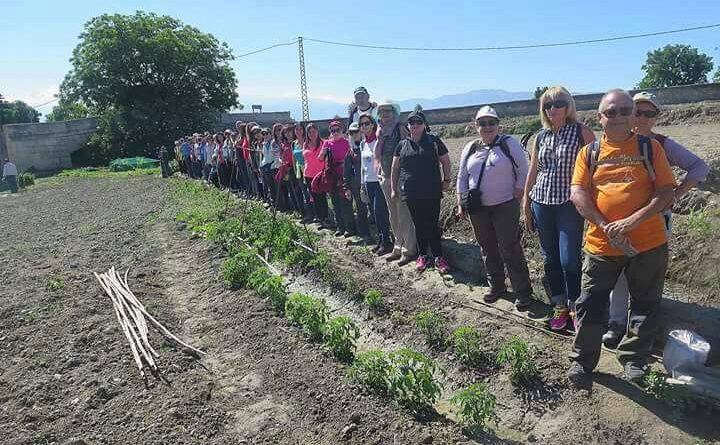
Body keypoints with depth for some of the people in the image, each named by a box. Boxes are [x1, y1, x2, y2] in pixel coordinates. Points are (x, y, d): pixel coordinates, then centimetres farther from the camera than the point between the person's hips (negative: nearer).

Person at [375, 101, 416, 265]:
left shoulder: (401, 129, -10)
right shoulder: (382, 131, 11)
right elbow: (377, 154, 10)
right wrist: (380, 138, 3)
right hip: (386, 178, 8)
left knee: (404, 215, -4)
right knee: (393, 216, 14)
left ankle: (409, 250, 6)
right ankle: (398, 247, 25)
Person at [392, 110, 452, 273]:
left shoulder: (433, 141, 2)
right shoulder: (402, 144, 8)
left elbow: (445, 161, 7)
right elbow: (395, 167, 13)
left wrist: (446, 180, 2)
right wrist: (394, 188, 12)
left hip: (432, 192, -2)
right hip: (411, 193, 2)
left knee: (432, 225, -1)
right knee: (418, 225, 9)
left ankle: (439, 257, 10)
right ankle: (422, 256, 21)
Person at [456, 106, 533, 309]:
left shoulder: (509, 144, -4)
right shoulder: (470, 148, 9)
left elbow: (523, 172, -4)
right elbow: (462, 178, 13)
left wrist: (516, 200, -9)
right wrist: (461, 204, 7)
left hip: (505, 206, -5)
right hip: (478, 209, 5)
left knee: (510, 249, -5)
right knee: (488, 248, 13)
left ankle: (522, 292, 6)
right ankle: (496, 286, 28)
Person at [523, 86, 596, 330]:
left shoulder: (582, 132, -2)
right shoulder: (540, 137, 10)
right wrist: (526, 205, 14)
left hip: (570, 203, -4)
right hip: (542, 203, 4)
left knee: (568, 259, -8)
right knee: (550, 258, 9)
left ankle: (576, 308, 11)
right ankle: (560, 306, 22)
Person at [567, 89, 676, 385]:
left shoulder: (650, 148, 3)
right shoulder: (589, 153, 4)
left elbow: (666, 193, -4)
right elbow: (577, 194, -6)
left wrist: (632, 221, -18)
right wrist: (606, 227, -18)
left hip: (648, 243, 1)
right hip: (601, 245, 0)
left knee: (645, 305, 14)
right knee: (590, 305, 5)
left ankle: (633, 358, 35)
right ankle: (582, 360, 23)